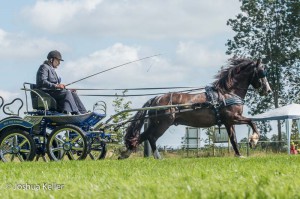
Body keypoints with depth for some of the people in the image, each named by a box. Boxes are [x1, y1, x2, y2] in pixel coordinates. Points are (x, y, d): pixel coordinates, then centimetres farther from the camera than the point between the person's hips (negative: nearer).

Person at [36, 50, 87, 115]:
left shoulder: (52, 70, 29)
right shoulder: (44, 67, -3)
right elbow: (42, 82, -20)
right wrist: (56, 86, -31)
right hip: (46, 93, -10)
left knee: (73, 93, -5)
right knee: (66, 93, -27)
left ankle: (83, 112, -17)